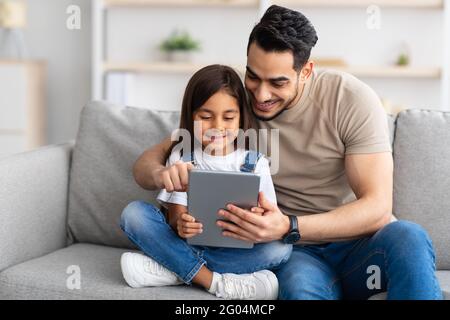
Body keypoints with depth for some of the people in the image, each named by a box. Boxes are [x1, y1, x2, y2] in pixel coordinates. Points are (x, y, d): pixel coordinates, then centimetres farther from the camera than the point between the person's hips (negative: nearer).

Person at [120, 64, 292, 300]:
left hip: (237, 251, 0)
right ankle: (214, 282, -29)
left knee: (280, 248, -30)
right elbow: (175, 216, -3)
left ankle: (168, 270, -27)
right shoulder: (181, 157, 2)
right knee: (134, 213, -19)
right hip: (189, 245, 0)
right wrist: (180, 225, -28)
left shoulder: (255, 162, 0)